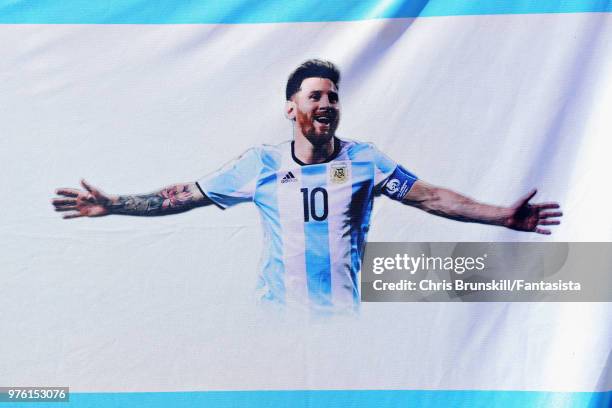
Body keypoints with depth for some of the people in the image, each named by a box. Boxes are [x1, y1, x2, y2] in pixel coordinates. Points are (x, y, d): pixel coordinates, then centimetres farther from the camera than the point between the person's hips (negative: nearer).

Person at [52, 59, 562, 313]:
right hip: (276, 309, 0)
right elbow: (185, 194, -1)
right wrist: (112, 205, -5)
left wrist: (502, 215, -12)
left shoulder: (364, 160, -3)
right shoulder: (262, 164, -4)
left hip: (342, 311, 1)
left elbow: (429, 195, -5)